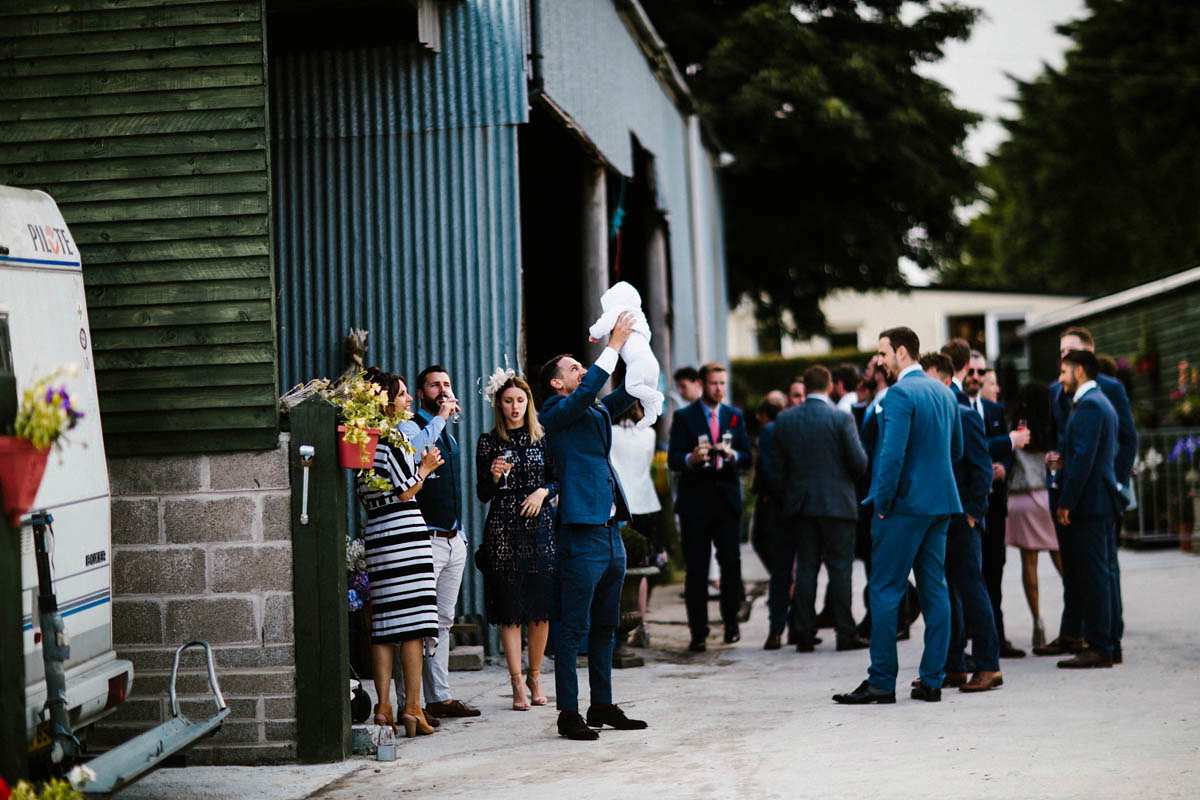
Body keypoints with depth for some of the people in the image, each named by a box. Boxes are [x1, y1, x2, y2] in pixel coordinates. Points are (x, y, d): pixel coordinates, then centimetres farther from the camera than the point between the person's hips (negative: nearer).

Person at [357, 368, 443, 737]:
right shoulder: (392, 437, -9)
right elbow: (404, 491, -12)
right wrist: (426, 468, 5)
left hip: (375, 533, 8)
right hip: (404, 531, -8)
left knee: (383, 624, 7)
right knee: (412, 624, -5)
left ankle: (383, 707, 7)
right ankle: (412, 706, -5)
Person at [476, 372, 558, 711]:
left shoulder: (542, 438, 9)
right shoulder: (488, 442, 4)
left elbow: (557, 479, 12)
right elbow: (482, 495, 4)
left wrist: (543, 491, -8)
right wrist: (495, 476, -15)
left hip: (540, 526, 2)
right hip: (503, 530, -2)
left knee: (542, 607, 2)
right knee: (510, 609, -3)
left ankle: (535, 676, 17)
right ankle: (517, 683, 0)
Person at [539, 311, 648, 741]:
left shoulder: (595, 414, 18)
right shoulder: (555, 413, -5)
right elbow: (588, 390, -21)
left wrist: (636, 348, 2)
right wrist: (614, 343, -16)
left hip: (610, 532, 9)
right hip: (581, 533, -9)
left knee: (604, 628, 14)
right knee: (574, 630, -5)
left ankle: (603, 706, 22)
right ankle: (569, 713, -2)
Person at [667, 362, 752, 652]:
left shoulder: (735, 416, 13)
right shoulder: (684, 417, 3)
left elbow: (747, 458, 10)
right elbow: (673, 459, -5)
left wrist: (731, 454, -13)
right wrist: (691, 459, -26)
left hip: (727, 499, 2)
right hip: (695, 500, -2)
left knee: (731, 563, -3)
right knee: (696, 570, -2)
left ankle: (731, 621, 15)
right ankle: (698, 632, 3)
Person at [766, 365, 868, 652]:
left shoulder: (784, 420, 2)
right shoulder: (842, 419, -9)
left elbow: (776, 465, 5)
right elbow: (859, 463, -9)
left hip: (800, 504, 3)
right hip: (837, 503, -3)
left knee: (805, 568, 7)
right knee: (840, 568, 1)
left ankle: (805, 634, 7)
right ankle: (845, 633, 1)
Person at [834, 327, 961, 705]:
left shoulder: (899, 394, -14)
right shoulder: (943, 391, 12)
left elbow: (892, 454, -20)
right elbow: (956, 450, 19)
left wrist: (882, 502, -13)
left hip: (905, 504, -8)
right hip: (940, 503, 8)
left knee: (884, 590, -2)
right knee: (934, 589, 8)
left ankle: (882, 681, -1)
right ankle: (931, 680, 10)